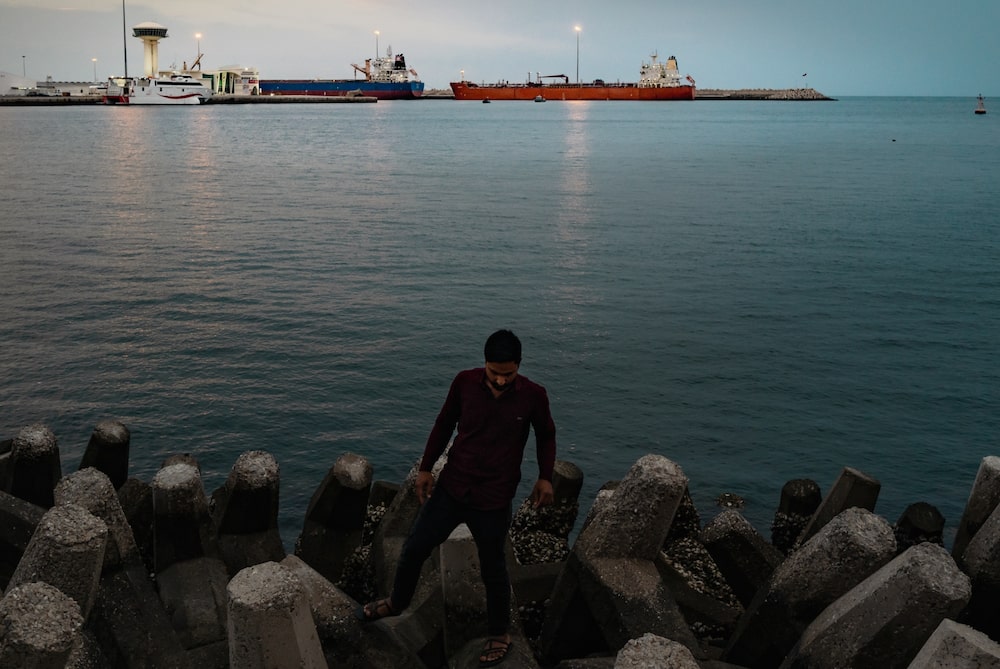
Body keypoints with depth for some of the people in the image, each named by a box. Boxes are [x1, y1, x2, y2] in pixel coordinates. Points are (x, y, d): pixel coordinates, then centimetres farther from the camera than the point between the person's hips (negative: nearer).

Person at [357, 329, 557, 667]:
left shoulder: (533, 395, -14)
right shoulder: (465, 382, -10)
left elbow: (546, 435, 6)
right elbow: (444, 424, 5)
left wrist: (545, 477, 1)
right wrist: (426, 467, 7)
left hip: (493, 499, -3)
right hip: (450, 487, 3)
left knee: (492, 569, 11)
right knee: (414, 548, 14)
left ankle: (500, 634, 34)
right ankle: (396, 602, 43)